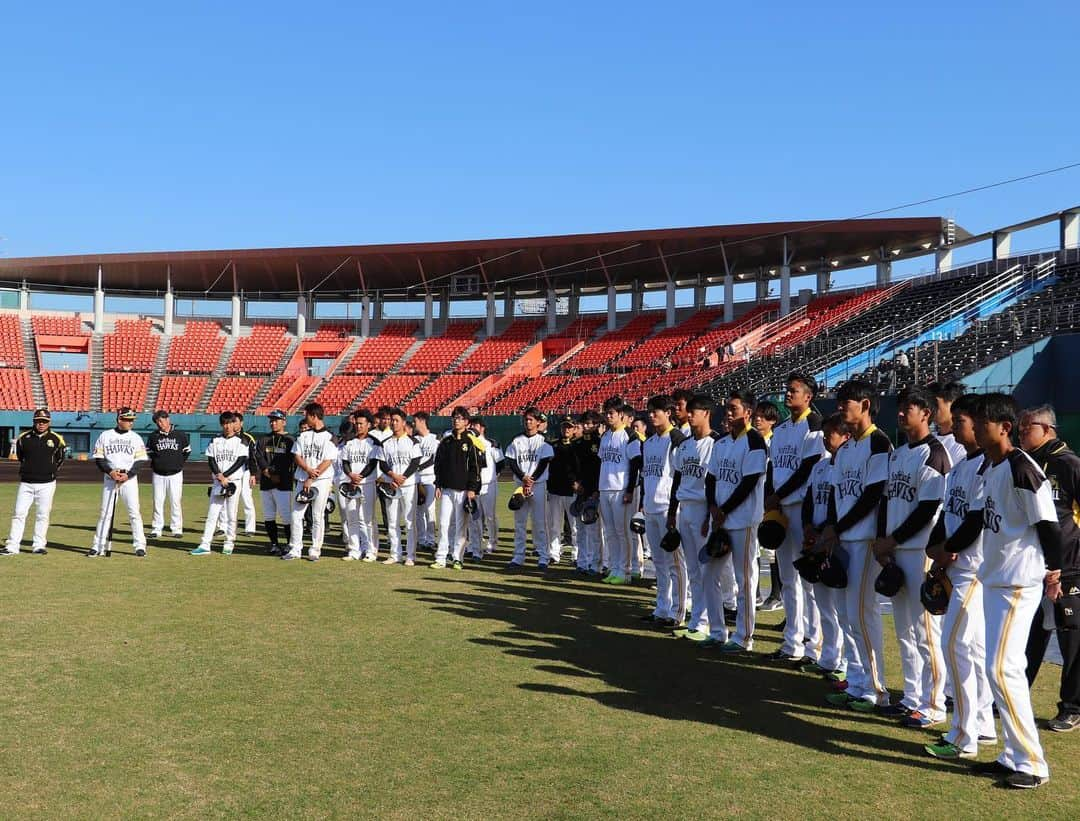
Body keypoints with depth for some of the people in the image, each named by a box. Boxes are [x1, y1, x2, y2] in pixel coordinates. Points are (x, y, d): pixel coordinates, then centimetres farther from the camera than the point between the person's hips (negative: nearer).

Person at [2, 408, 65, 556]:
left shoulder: (56, 439, -2)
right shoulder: (23, 438, 0)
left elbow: (60, 460, 11)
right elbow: (20, 457, 16)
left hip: (46, 484, -1)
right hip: (26, 483, 1)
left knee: (43, 515, 3)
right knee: (19, 513, -1)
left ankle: (39, 545, 11)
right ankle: (12, 547, 2)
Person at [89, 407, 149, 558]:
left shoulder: (136, 438, 5)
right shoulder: (105, 436, 4)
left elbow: (140, 461, 0)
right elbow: (98, 459, 2)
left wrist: (128, 475, -13)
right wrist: (110, 472, -13)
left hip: (129, 479, 0)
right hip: (109, 479, 0)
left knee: (134, 512, -4)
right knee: (105, 513, 3)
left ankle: (140, 546, 1)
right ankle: (98, 546, 8)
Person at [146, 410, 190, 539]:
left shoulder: (180, 435, 0)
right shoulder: (153, 436, 3)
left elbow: (187, 451, 12)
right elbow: (148, 453, 14)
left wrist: (179, 464, 8)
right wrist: (153, 465, 7)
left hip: (175, 474, -1)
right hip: (158, 475, 1)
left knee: (176, 502, 0)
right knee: (158, 502, 4)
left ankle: (176, 529, 7)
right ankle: (156, 529, 10)